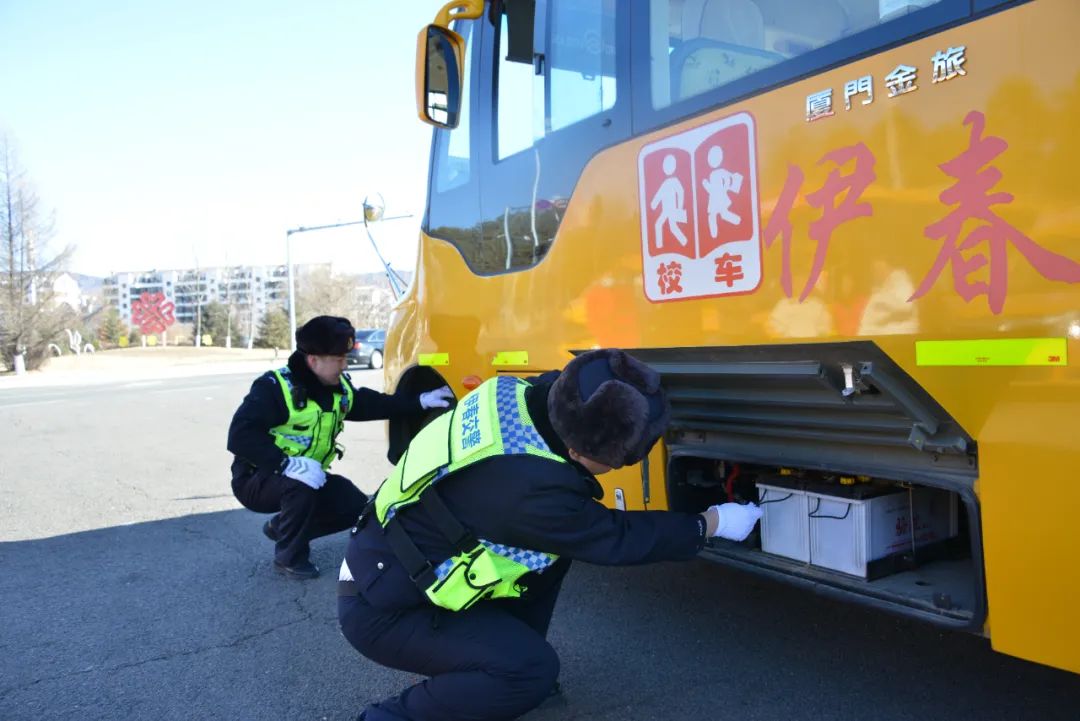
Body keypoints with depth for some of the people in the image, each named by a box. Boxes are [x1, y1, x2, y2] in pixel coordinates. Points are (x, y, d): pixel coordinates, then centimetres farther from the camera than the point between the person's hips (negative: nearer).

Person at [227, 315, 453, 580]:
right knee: (301, 485, -37)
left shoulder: (340, 389, 1)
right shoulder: (275, 387, -24)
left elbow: (374, 404, 7)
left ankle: (282, 526, 15)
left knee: (356, 506, -4)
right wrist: (288, 464, -43)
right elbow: (240, 436, -32)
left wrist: (420, 402, -6)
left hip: (308, 477, 7)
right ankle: (289, 556, -12)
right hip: (257, 479, -7)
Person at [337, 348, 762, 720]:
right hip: (383, 606, -8)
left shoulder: (521, 394, -15)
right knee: (533, 670, -18)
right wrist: (710, 523, -6)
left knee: (558, 540, 4)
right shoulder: (529, 489, -35)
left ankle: (503, 654, 18)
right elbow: (615, 540, -18)